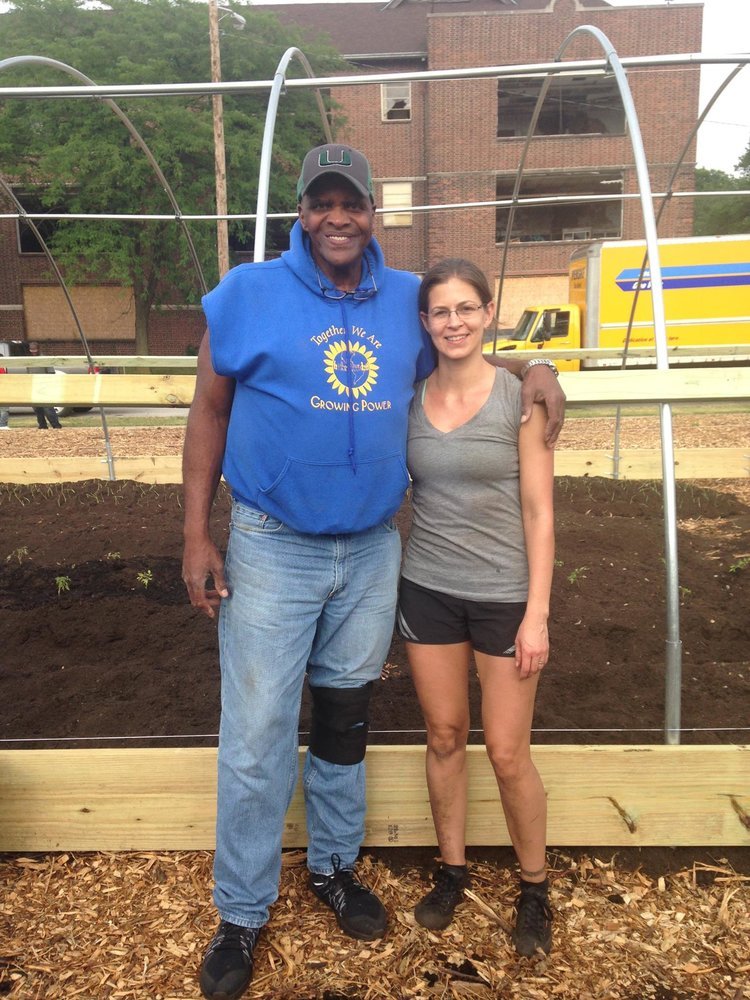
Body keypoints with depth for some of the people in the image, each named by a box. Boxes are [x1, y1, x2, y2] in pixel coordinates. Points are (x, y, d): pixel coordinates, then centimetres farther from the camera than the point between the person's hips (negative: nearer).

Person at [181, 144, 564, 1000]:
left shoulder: (407, 300, 5)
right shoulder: (248, 293, -5)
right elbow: (209, 413, -2)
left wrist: (532, 369, 0)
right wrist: (196, 535, -6)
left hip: (373, 551, 4)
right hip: (272, 551, -3)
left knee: (344, 721, 18)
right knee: (256, 737, 0)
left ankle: (334, 866, 40)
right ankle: (241, 914, 23)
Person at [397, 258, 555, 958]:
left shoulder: (520, 397, -7)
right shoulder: (409, 399, 1)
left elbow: (539, 512, -7)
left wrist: (537, 612, -9)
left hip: (504, 593, -2)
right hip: (427, 590, 3)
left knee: (507, 753, 6)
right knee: (444, 736, 14)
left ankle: (534, 888, 31)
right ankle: (452, 869, 36)